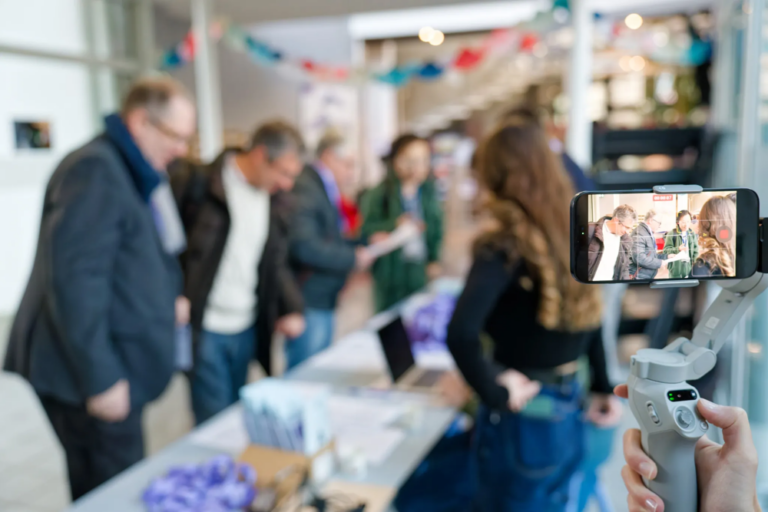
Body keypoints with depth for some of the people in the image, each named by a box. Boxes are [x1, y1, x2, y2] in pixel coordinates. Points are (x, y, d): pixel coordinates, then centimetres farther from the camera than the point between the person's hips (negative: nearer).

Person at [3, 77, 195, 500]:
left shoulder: (133, 174, 15)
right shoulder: (96, 170, -15)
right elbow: (75, 280, -22)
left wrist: (167, 299, 9)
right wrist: (101, 378, -21)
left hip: (114, 370, 9)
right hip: (89, 376, -9)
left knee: (100, 493, 17)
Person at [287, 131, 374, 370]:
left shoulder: (325, 189, 17)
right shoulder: (303, 189, -17)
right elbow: (305, 246, -27)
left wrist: (363, 245, 9)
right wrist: (353, 259, -17)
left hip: (324, 299, 11)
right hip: (308, 303, -11)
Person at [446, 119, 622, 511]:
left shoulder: (505, 247, -21)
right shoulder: (573, 232, -1)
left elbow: (461, 335, -35)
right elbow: (588, 315, 8)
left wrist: (494, 393, -21)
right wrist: (603, 388, 17)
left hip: (523, 418, -6)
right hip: (569, 408, 6)